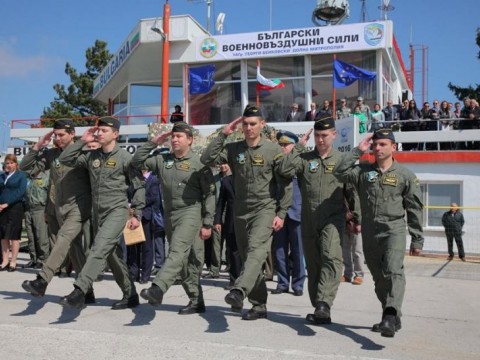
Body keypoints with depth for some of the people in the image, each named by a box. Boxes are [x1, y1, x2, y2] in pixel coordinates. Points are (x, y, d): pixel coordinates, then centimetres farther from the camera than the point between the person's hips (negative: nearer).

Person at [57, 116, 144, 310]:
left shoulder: (125, 157, -6)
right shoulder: (91, 156, 9)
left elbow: (139, 186, -4)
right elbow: (65, 159, 7)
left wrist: (137, 214, -8)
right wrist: (82, 141, 0)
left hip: (117, 211, -6)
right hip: (97, 212, 7)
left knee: (99, 249, -22)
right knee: (112, 255, 12)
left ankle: (79, 291, -29)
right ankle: (130, 295, 23)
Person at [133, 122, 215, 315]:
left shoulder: (198, 163, -4)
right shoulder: (162, 160, 11)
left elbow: (209, 194, -5)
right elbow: (136, 162, 11)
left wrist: (207, 223, -9)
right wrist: (153, 143, 3)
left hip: (190, 213, -6)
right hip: (169, 214, 6)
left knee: (177, 252, -23)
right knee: (184, 260, 8)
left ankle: (157, 289, -34)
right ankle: (196, 301, 17)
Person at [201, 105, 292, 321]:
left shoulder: (273, 150, -3)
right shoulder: (233, 149, 7)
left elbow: (285, 184, -3)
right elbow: (207, 159, -4)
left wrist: (281, 213, -9)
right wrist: (223, 134, -6)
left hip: (265, 209, -5)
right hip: (241, 211, 5)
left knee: (256, 251, -26)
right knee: (247, 257, 9)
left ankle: (238, 291, -40)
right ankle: (259, 305, 18)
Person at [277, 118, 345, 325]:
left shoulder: (342, 160, 5)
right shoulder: (304, 159, 8)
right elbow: (284, 170, -8)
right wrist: (299, 146, -5)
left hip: (333, 218, -3)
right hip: (308, 219, 3)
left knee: (331, 257, -24)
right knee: (313, 264, 9)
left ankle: (324, 304, -28)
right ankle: (318, 309, 21)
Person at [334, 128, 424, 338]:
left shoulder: (405, 175, 3)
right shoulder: (363, 171, 9)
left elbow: (415, 209, 4)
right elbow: (340, 173, -7)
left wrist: (417, 240, 2)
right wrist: (358, 151, -5)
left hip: (394, 230, -4)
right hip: (369, 232, 4)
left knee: (393, 271, -24)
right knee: (379, 277, 12)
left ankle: (391, 317, -34)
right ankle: (392, 319, 26)